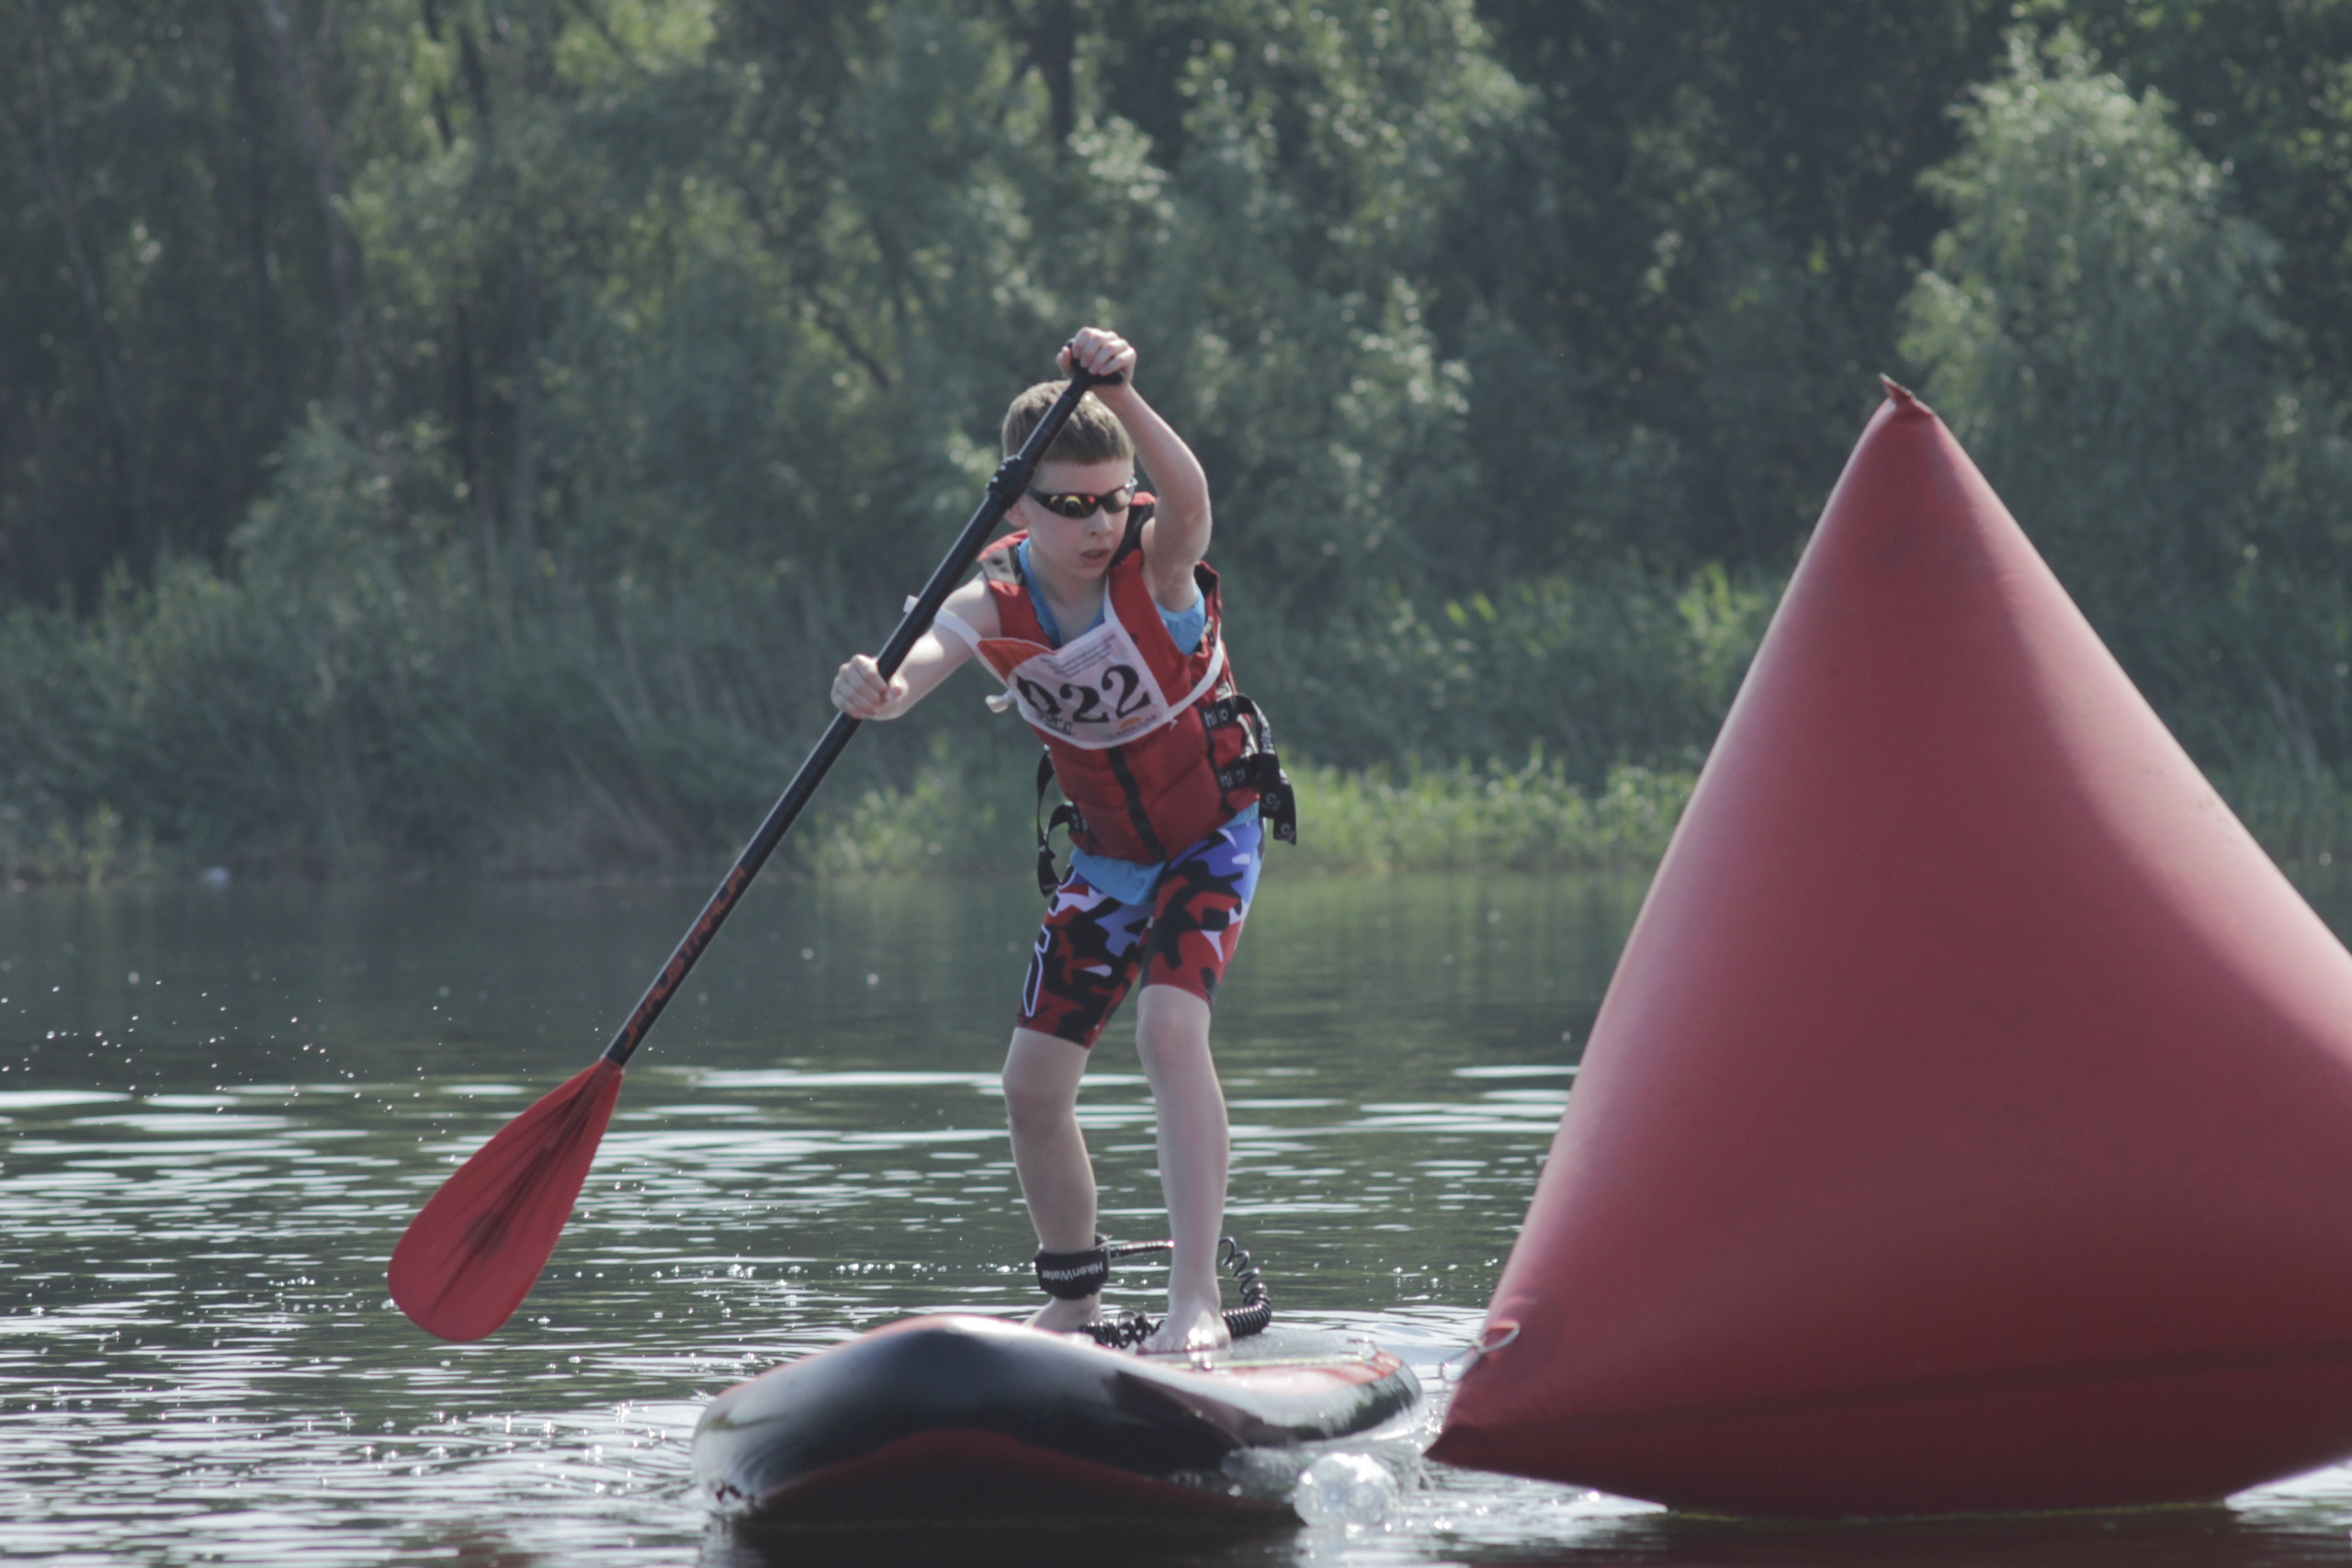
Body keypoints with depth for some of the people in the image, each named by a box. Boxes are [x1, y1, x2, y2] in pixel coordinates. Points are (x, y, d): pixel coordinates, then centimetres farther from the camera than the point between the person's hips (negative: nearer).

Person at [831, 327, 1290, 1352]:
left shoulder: (1154, 565, -24)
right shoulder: (997, 602, -16)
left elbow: (1188, 497, -48)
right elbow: (923, 656, -35)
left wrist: (1121, 399, -66)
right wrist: (875, 690, -60)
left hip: (1212, 837, -5)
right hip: (1104, 858, 5)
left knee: (1169, 1029, -28)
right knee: (1033, 1085, 3)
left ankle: (1195, 1301, -31)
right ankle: (1074, 1300, 25)